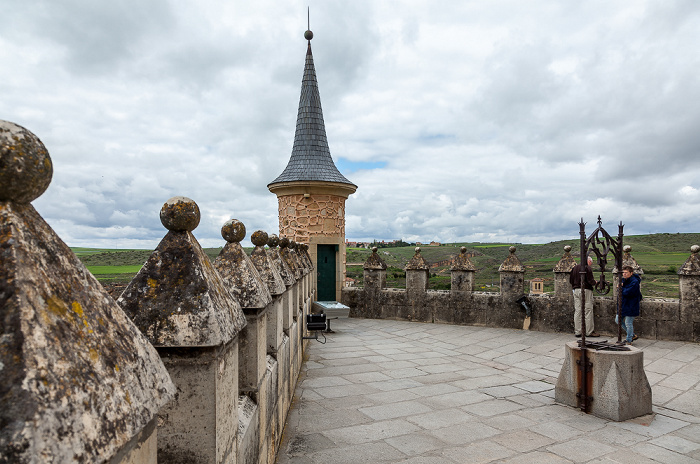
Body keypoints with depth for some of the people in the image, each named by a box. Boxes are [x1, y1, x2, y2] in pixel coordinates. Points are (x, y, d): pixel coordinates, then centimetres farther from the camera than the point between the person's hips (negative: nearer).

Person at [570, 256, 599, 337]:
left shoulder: (575, 267, 13)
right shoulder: (588, 268, -7)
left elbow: (570, 280, 14)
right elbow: (590, 280, -12)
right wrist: (594, 283, 8)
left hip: (576, 290, 6)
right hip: (586, 290, -6)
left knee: (577, 311, 6)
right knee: (588, 311, 0)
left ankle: (577, 331, 8)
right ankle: (589, 332, 2)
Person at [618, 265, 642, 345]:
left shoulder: (634, 282, -18)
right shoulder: (623, 280, 8)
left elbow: (627, 292, -25)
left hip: (631, 306, -9)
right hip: (623, 305, 9)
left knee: (628, 323, -2)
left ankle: (629, 341, 14)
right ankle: (632, 335, 29)